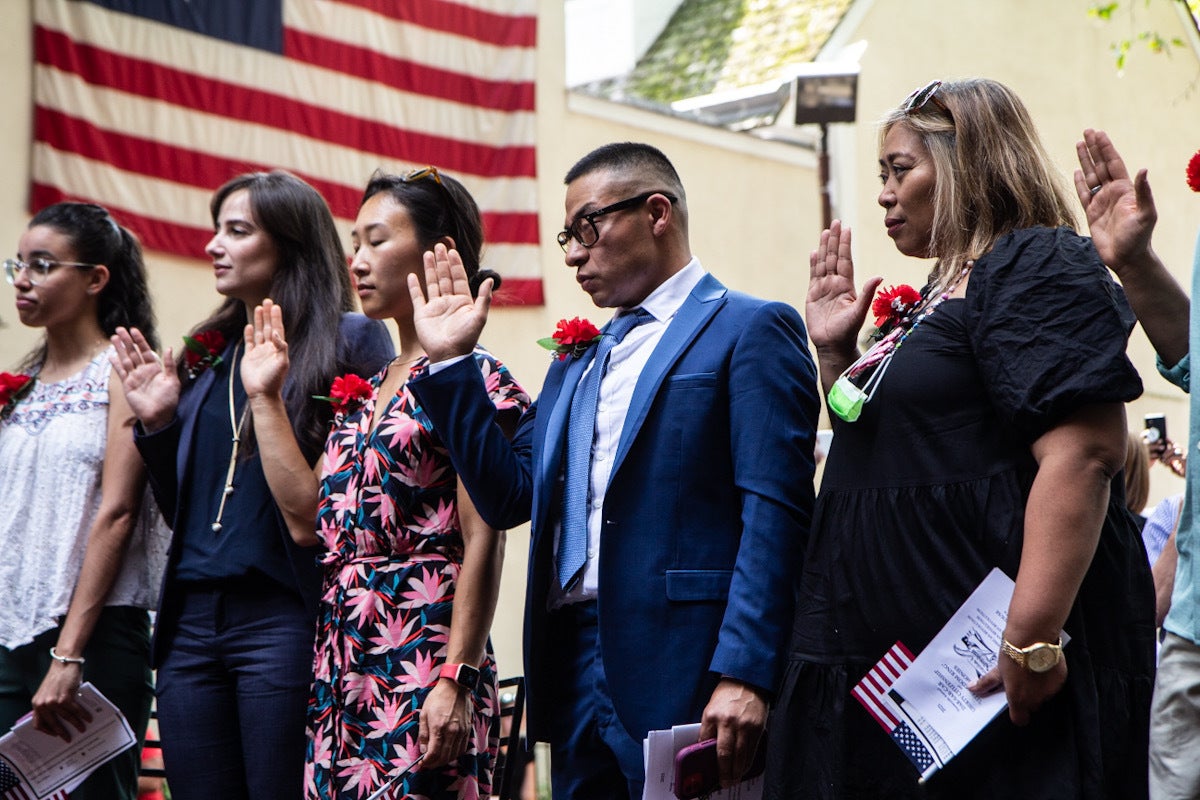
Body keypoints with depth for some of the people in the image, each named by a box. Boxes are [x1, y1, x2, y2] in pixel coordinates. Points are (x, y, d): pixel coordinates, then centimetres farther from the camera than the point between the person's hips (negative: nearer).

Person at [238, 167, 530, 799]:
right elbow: (309, 519, 13)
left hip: (421, 662, -8)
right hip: (344, 669, 8)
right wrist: (265, 398, 15)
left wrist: (457, 680, -20)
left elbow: (482, 543, -13)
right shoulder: (364, 393, 18)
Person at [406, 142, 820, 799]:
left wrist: (744, 675, -20)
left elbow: (774, 514, -12)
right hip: (573, 667, 7)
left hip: (679, 671, -7)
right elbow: (509, 495, 15)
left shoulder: (751, 330, -3)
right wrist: (449, 362, 10)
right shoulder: (576, 357, 22)